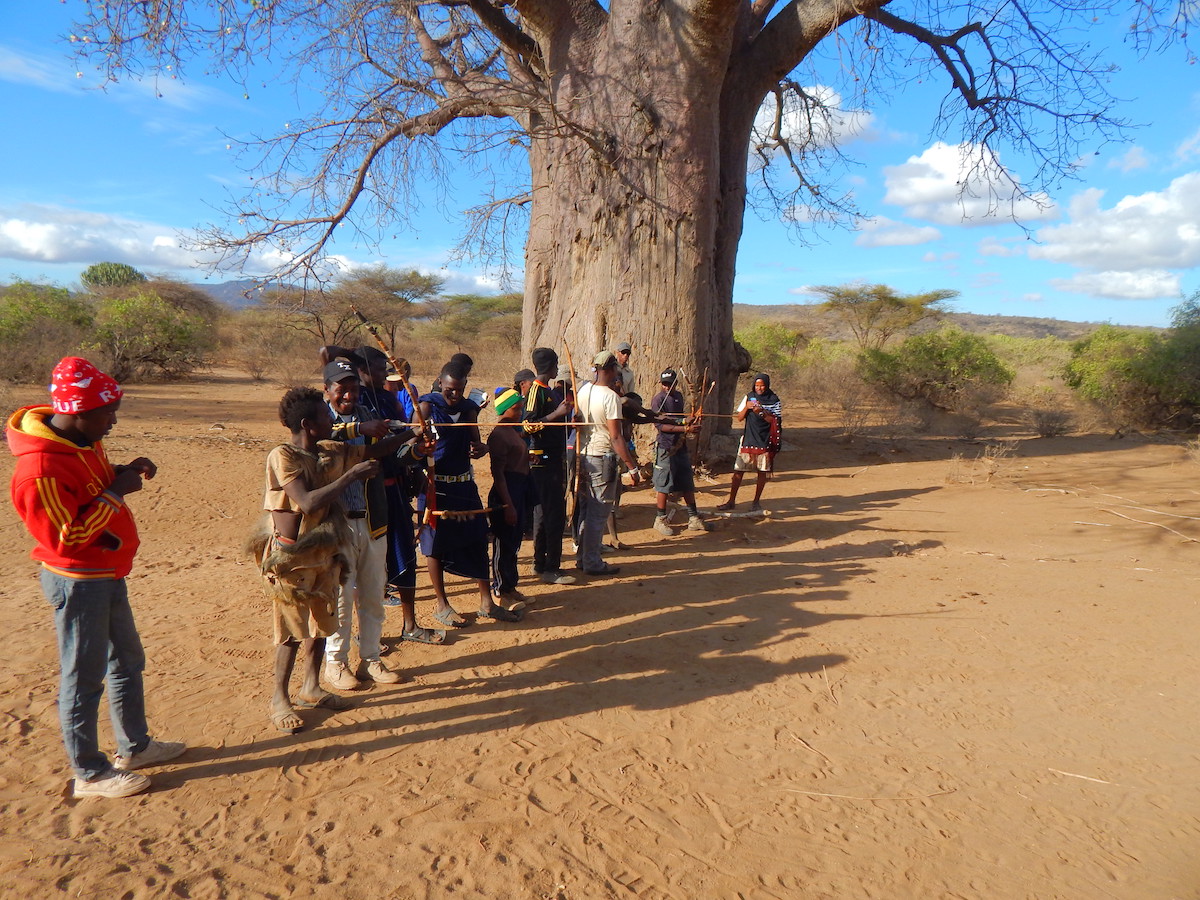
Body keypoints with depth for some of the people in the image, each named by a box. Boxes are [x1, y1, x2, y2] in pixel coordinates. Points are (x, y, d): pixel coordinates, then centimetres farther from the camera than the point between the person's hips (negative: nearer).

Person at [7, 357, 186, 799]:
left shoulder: (82, 440, 1)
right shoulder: (40, 469, -27)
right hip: (78, 582, -10)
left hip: (108, 574, 10)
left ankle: (134, 746, 38)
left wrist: (125, 471, -2)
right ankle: (90, 773, 22)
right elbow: (65, 538, -27)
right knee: (84, 677, 5)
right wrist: (116, 492, -24)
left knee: (128, 662, 21)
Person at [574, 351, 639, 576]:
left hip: (583, 456, 8)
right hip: (602, 458, -8)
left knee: (587, 510, 18)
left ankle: (582, 557, 27)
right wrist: (633, 466, -19)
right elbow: (615, 438, -21)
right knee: (598, 513, 1)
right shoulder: (610, 397, -18)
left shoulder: (584, 390, 5)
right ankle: (592, 563, 8)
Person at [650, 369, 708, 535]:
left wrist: (687, 421, 5)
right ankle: (660, 520, 12)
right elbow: (660, 425, -19)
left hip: (681, 446, 7)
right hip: (666, 447, -7)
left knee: (688, 484, 12)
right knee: (664, 485, -1)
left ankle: (693, 518, 21)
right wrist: (684, 428, -24)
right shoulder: (658, 399, -11)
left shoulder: (679, 396, 13)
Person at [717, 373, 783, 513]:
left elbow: (776, 421, -6)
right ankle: (731, 501, 7)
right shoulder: (749, 397, 6)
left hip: (764, 442, -2)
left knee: (762, 472, 5)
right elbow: (739, 418, 6)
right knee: (738, 470, 0)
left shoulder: (774, 400, -1)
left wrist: (762, 412, -19)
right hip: (748, 439, 2)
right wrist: (746, 407, -12)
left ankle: (756, 502, 17)